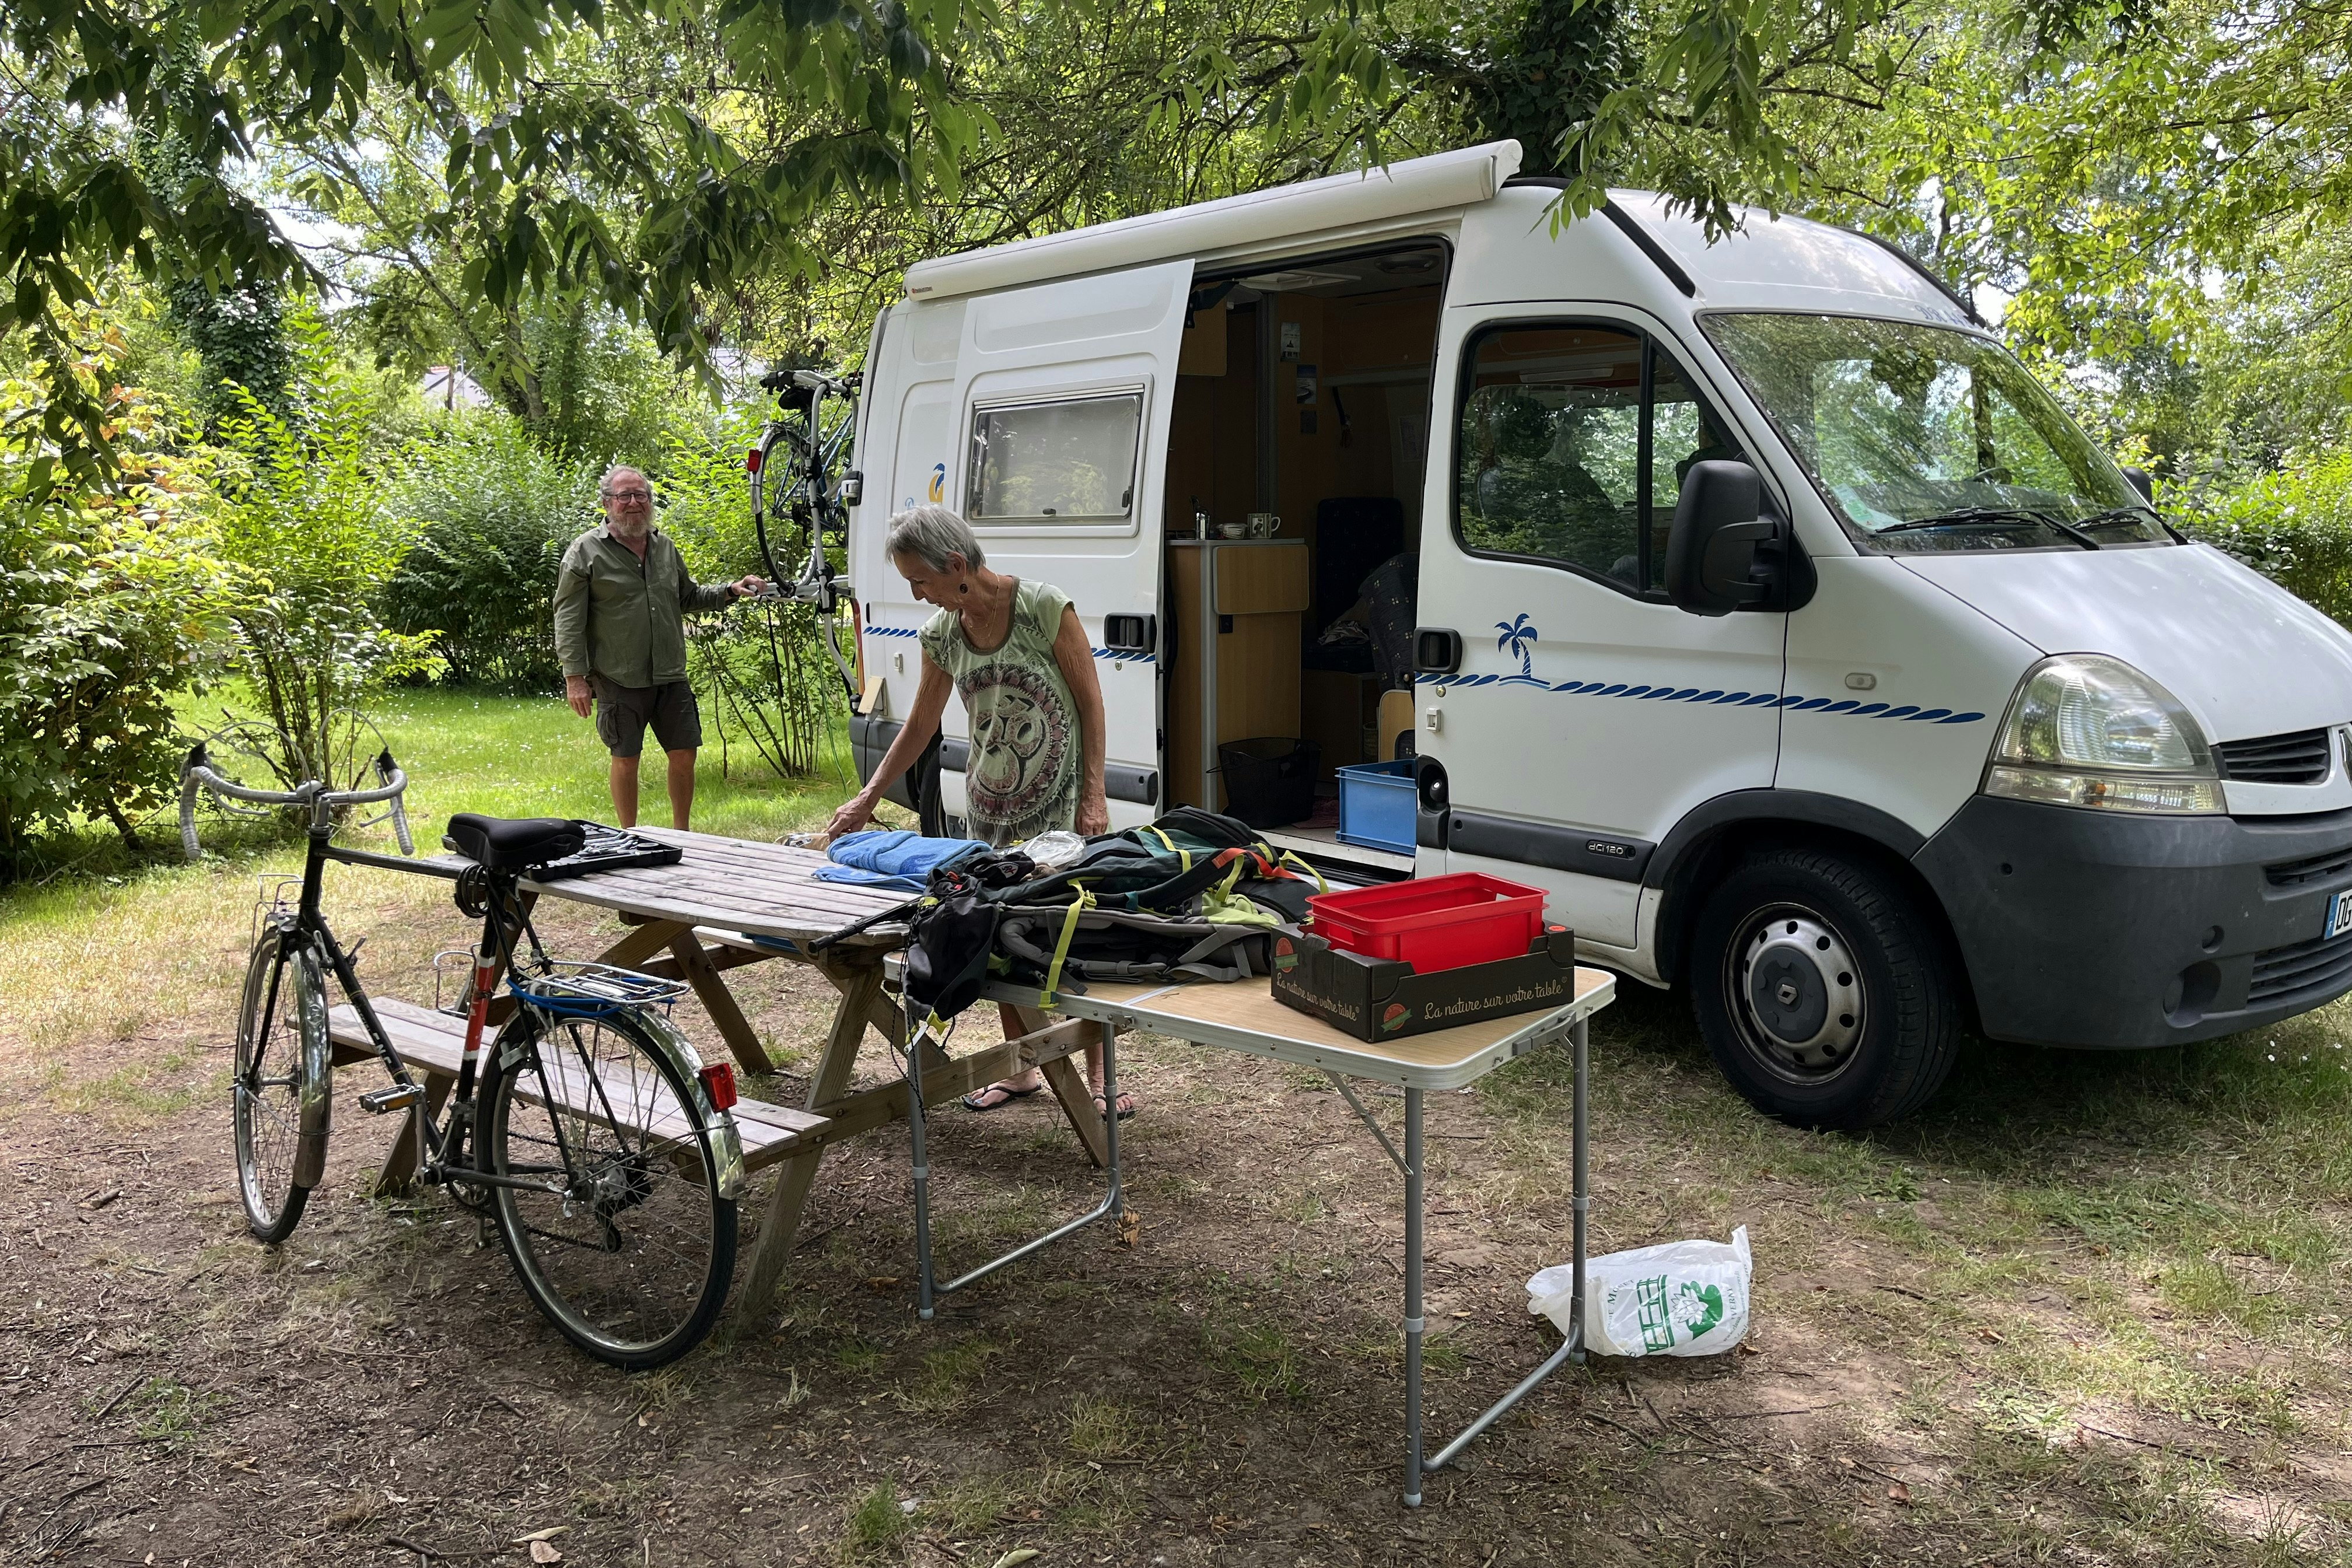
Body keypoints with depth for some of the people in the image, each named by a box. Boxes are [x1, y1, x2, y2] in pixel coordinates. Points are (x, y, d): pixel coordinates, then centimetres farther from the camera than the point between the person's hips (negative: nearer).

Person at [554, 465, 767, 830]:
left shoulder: (665, 546, 14)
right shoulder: (587, 550, -3)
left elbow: (689, 597, 26)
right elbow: (568, 618, -5)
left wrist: (730, 591, 9)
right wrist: (575, 676, -12)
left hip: (671, 677, 5)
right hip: (620, 680, -5)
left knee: (684, 755, 6)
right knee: (626, 760, 3)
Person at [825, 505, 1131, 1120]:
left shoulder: (1044, 608, -14)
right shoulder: (941, 634, 2)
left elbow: (1090, 703, -9)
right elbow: (919, 727, 12)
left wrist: (1093, 794, -12)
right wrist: (866, 799, 10)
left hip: (1058, 799, -5)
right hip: (988, 804, 6)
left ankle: (1101, 1080, 5)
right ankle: (1022, 1068, 23)